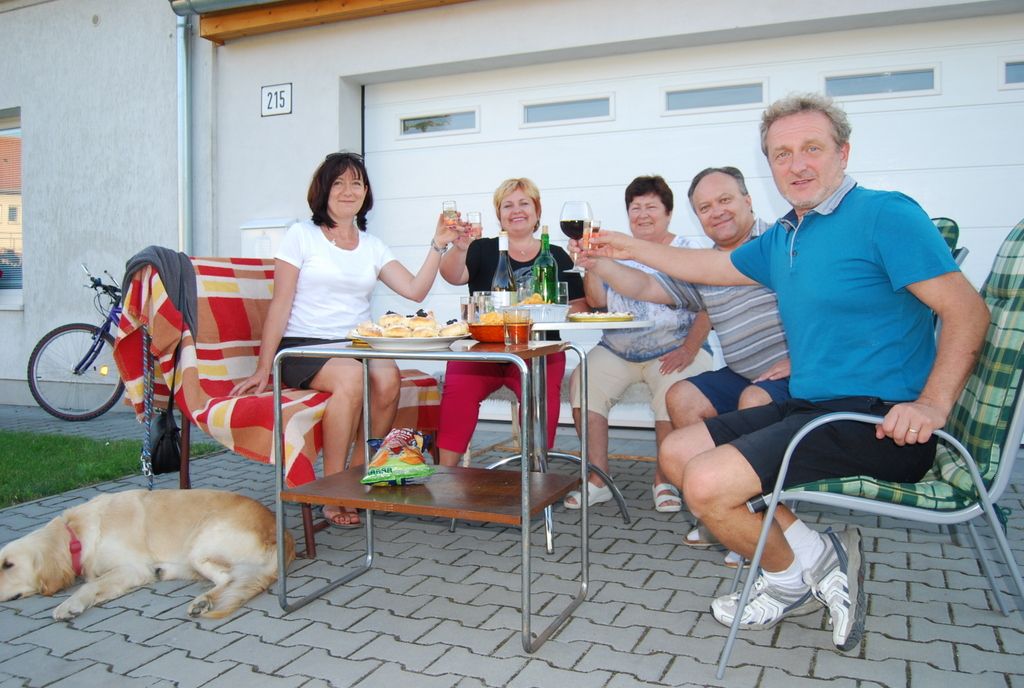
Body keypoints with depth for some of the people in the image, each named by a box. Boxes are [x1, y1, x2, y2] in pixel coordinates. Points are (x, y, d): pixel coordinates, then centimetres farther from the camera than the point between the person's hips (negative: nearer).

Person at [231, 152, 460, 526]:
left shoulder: (372, 246, 17)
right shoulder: (301, 235, 5)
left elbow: (415, 290, 4)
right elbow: (280, 305, 0)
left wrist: (438, 245, -4)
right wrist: (263, 370, -5)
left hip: (357, 347, 4)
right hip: (303, 348, -3)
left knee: (388, 377, -30)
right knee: (352, 376, -35)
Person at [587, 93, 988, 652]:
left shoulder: (884, 215, -10)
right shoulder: (780, 238, 14)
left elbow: (967, 310, -14)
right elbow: (712, 267, 29)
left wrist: (933, 403, -26)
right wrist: (632, 248, 30)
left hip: (876, 420, -9)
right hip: (809, 407, 9)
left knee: (707, 483, -21)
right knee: (676, 453, 8)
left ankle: (797, 572, 8)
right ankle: (815, 551, 4)